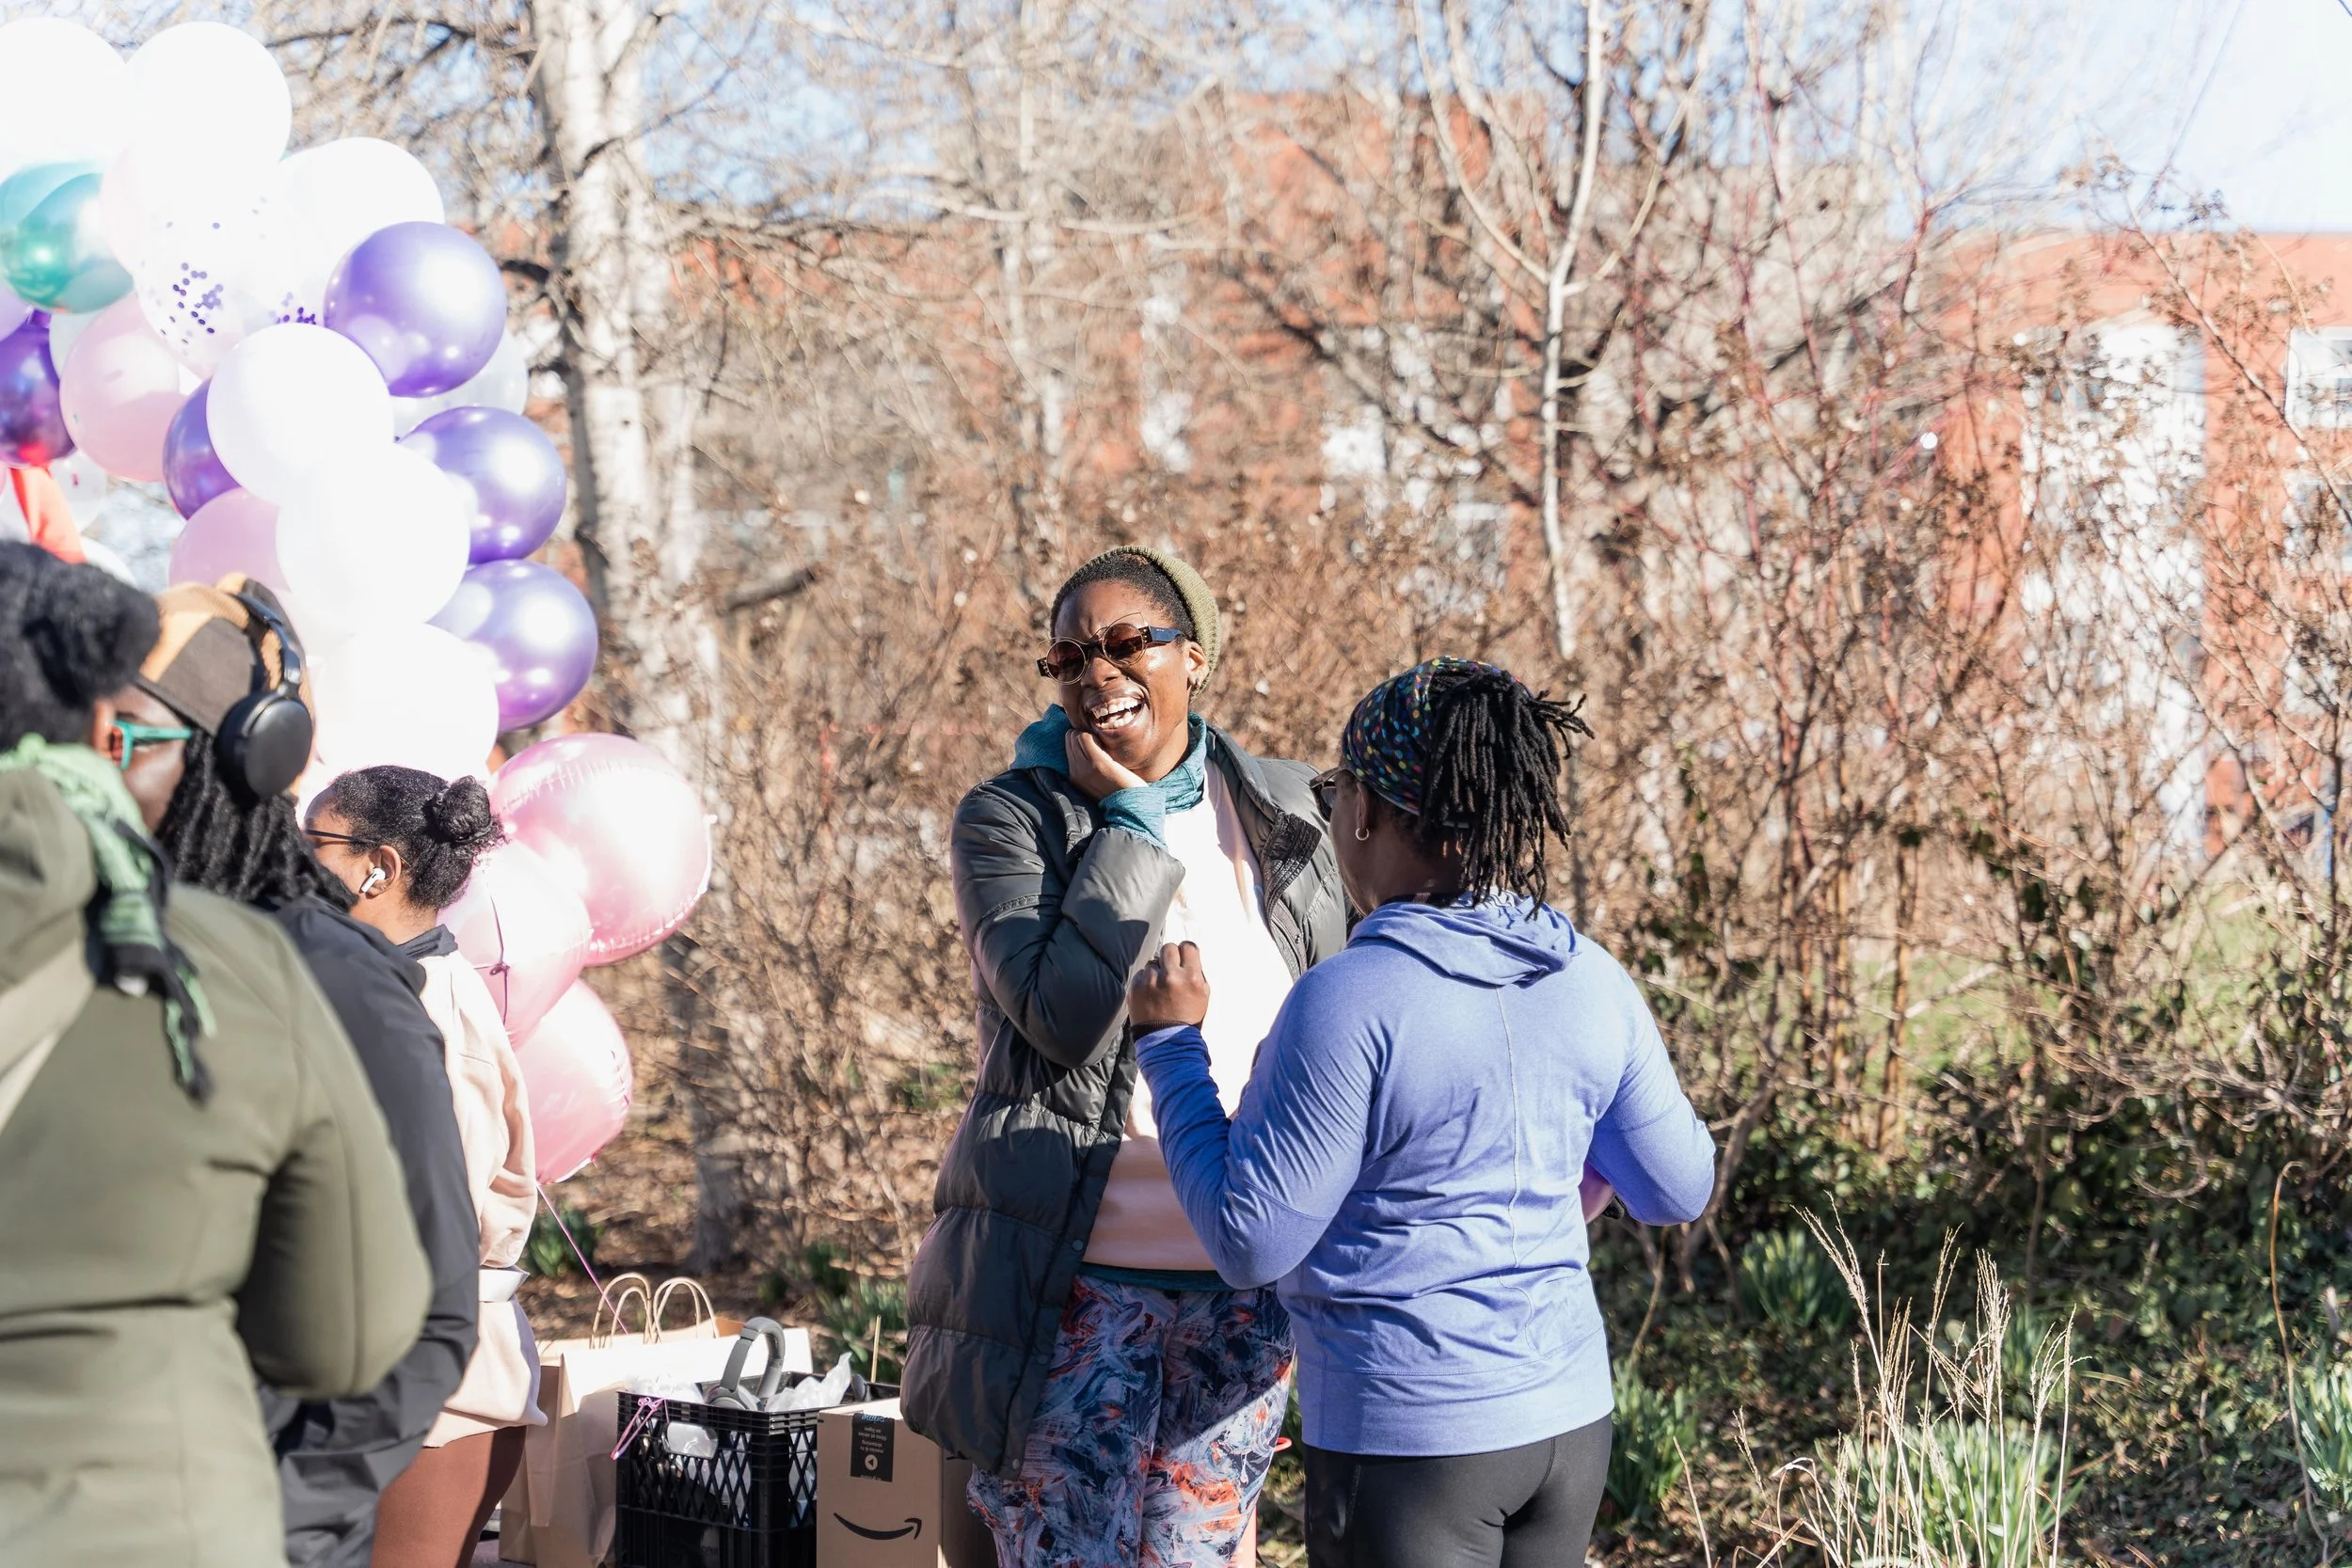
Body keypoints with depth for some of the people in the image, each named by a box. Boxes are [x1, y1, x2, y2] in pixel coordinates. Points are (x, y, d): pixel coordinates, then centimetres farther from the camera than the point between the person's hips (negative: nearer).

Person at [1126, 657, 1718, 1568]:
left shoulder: (1350, 1002, -19)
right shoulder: (1592, 983, 0)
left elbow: (1251, 1243, -14)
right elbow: (1679, 1190, 11)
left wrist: (1171, 1044, -5)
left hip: (1410, 1436, -6)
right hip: (1570, 1421, 6)